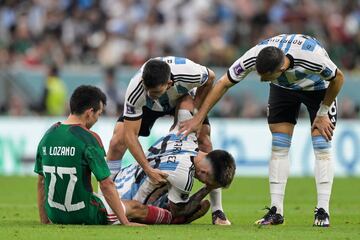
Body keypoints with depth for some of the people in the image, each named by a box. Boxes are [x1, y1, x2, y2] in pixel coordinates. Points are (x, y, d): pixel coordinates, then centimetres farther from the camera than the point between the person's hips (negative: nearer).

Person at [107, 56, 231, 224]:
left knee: (204, 141, -17)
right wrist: (148, 170, -39)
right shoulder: (135, 90, -42)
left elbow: (210, 78, -16)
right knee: (117, 141, -18)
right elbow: (130, 134, -34)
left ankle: (218, 211, -7)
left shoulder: (189, 73, -43)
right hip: (147, 107, 0)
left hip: (184, 98, 0)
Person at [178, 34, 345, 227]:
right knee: (279, 147, -6)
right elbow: (224, 83, -20)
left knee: (322, 146, -12)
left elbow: (338, 78, -21)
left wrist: (323, 114, -14)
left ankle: (322, 211, -10)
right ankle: (276, 211, -3)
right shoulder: (253, 57, -34)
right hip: (283, 87, 3)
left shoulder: (313, 57, -43)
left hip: (318, 87, -3)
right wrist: (198, 118, -19)